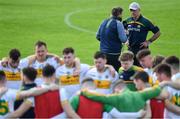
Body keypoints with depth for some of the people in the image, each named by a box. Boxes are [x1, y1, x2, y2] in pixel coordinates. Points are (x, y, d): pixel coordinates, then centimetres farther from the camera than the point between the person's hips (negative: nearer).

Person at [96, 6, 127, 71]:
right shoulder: (118, 23, -12)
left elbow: (98, 36, 17)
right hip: (114, 53, -7)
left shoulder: (104, 22, 9)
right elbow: (123, 39, -17)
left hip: (103, 52, 7)